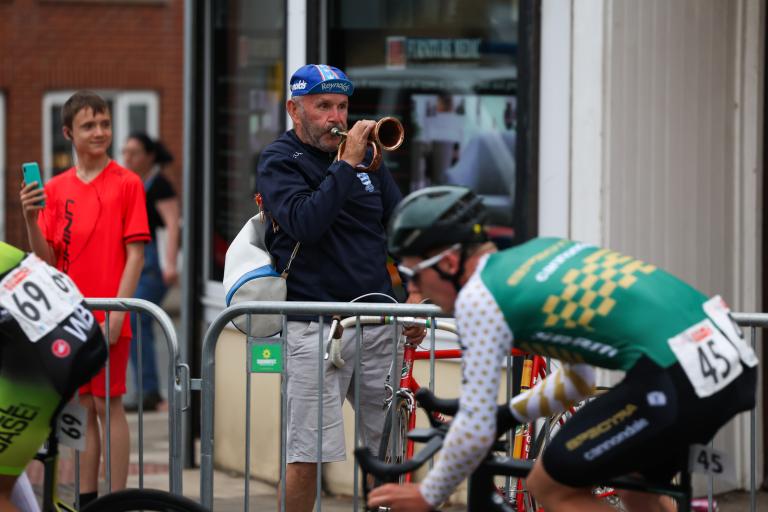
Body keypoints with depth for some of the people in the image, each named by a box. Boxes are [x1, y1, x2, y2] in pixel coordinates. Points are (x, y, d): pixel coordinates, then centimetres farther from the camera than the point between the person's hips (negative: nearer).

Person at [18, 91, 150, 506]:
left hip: (108, 318, -5)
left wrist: (117, 312, -14)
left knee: (109, 406, -4)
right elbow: (48, 258, 7)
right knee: (83, 408, 10)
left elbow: (135, 253, -7)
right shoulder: (55, 188, 9)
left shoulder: (126, 183, -4)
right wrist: (31, 219, -11)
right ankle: (86, 499, 16)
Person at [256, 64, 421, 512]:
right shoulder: (279, 162, -2)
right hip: (316, 326, -5)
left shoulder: (367, 156, 14)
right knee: (308, 455, -7)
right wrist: (347, 163, -19)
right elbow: (305, 223, -20)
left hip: (378, 320, 5)